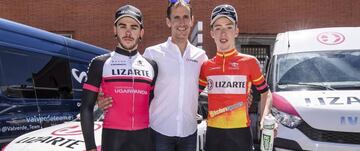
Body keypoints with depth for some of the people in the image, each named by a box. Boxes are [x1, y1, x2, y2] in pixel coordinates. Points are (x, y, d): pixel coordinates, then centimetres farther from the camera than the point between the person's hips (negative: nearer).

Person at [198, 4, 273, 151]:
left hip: (240, 132, -2)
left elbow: (265, 93, 8)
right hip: (213, 133, 2)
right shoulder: (206, 66, 5)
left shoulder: (250, 62, -2)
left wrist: (265, 119, -6)